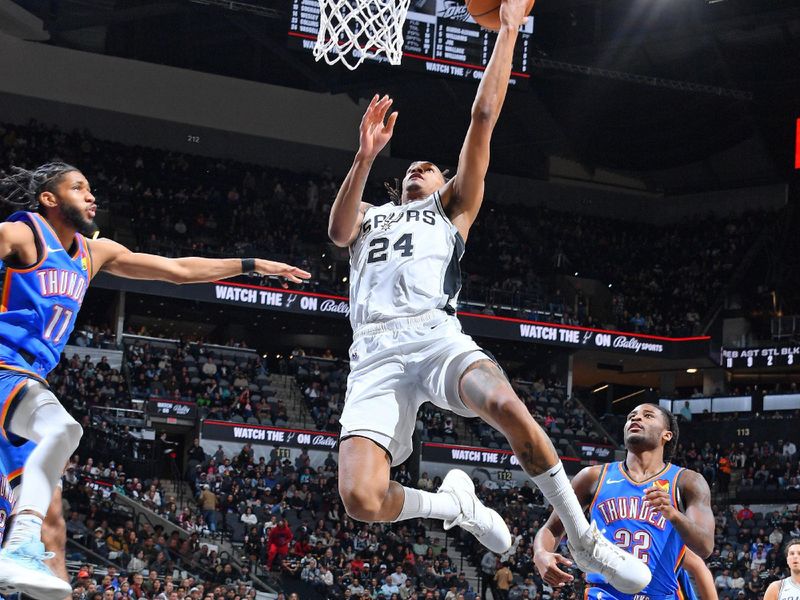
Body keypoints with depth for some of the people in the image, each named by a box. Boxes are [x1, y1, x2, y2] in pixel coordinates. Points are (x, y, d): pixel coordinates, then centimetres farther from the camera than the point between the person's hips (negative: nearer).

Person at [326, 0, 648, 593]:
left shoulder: (453, 206, 27)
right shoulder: (370, 216, 33)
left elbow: (484, 117, 18)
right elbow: (339, 229, 7)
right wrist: (366, 157, -8)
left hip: (436, 334, -1)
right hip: (375, 352, 2)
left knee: (506, 404, -37)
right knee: (361, 498, -24)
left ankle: (584, 539, -19)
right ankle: (454, 503, 9)